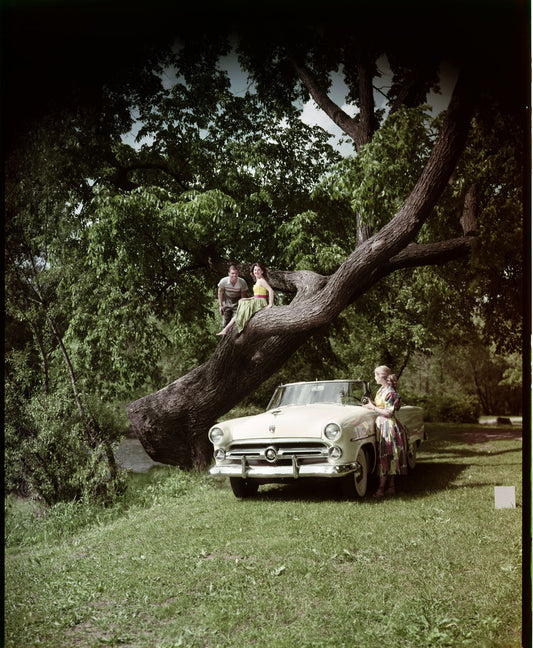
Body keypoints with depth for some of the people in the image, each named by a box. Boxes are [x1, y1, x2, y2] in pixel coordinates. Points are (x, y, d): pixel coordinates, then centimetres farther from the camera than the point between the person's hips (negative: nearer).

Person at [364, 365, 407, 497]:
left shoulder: (390, 392, -17)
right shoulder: (381, 389, 10)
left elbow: (388, 413, -19)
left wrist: (373, 408, -15)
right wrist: (371, 404, 3)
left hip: (387, 425, -9)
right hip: (381, 424, 9)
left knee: (385, 458, -6)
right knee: (388, 459, 11)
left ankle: (381, 488, -3)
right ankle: (391, 487, 17)